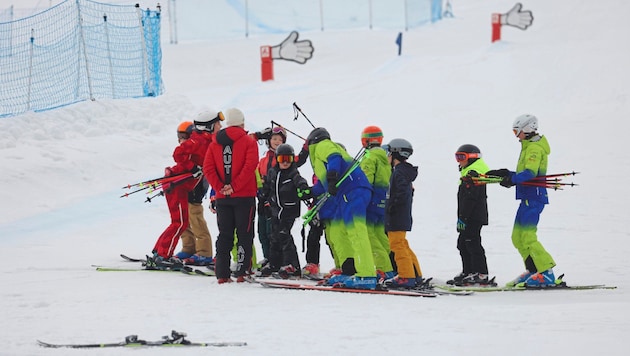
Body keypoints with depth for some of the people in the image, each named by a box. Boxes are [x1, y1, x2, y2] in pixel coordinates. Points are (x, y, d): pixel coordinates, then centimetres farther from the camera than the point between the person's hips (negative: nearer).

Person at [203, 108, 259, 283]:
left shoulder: (215, 143, 10)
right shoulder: (248, 141, -2)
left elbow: (208, 168, 0)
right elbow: (250, 166, -15)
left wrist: (220, 187, -5)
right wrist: (235, 187, -14)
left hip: (222, 197, 4)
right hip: (244, 196, -4)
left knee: (224, 235, 8)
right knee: (244, 234, 1)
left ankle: (222, 274, 3)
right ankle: (242, 272, -6)